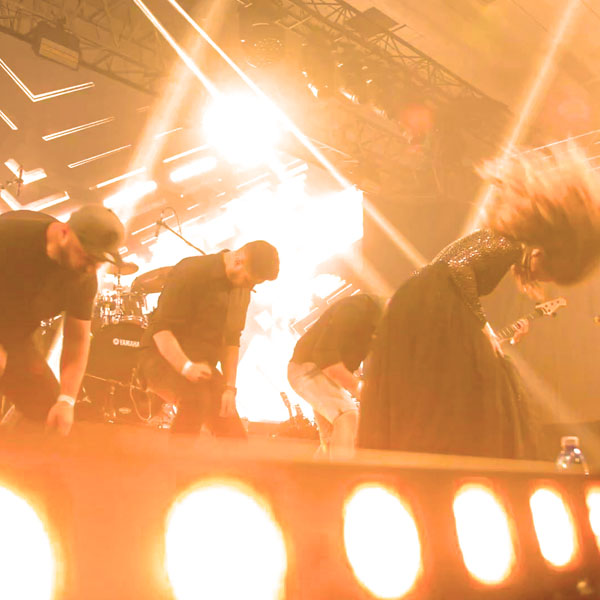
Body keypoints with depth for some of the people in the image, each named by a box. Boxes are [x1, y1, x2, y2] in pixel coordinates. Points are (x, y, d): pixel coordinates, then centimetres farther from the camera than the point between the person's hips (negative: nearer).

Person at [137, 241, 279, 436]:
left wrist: (229, 388, 0)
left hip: (202, 365, 7)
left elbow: (232, 341, 11)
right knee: (196, 398, -36)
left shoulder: (242, 291, 7)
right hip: (163, 358, -7)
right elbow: (161, 329, -21)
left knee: (235, 437, -3)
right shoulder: (191, 272, -17)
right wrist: (186, 366, -34)